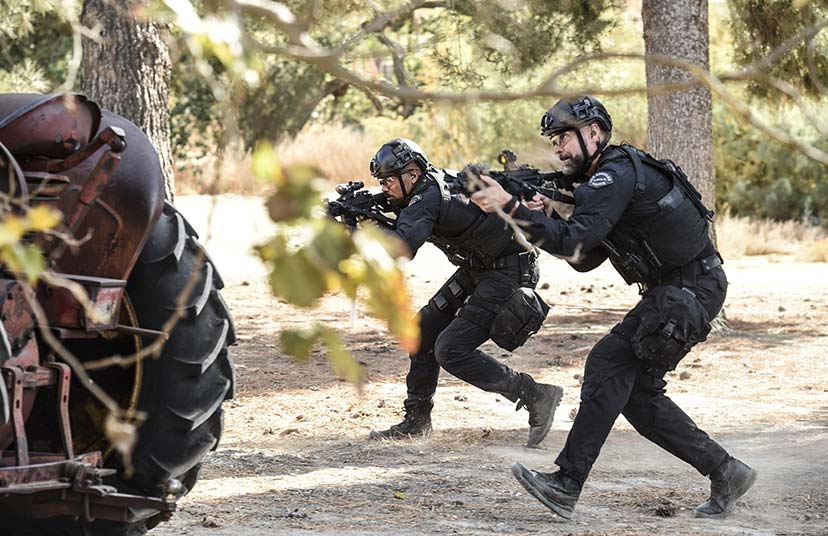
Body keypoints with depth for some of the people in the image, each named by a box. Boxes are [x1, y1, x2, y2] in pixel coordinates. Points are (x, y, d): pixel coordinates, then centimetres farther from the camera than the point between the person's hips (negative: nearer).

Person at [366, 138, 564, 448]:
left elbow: (400, 250, -35)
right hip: (477, 271, 10)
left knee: (451, 350, -14)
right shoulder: (435, 183, 5)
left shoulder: (427, 199, -24)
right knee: (425, 330, 10)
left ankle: (536, 397, -8)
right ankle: (416, 419, 20)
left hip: (508, 273, -10)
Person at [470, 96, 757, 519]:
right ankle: (725, 472, 15)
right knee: (636, 392, 9)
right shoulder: (608, 178, 16)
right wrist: (549, 217, 2)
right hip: (673, 291, 11)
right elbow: (585, 259, 16)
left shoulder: (616, 174, -16)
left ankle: (566, 485, -21)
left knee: (609, 365, -17)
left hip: (690, 290, -11)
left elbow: (573, 242, -28)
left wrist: (511, 207, -30)